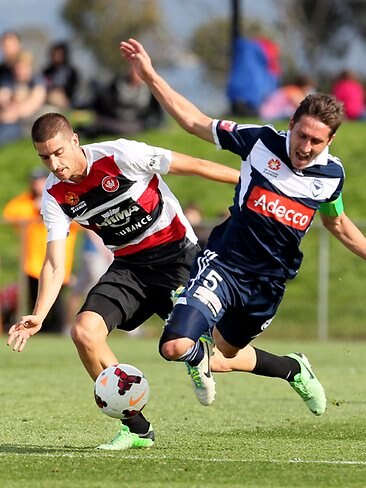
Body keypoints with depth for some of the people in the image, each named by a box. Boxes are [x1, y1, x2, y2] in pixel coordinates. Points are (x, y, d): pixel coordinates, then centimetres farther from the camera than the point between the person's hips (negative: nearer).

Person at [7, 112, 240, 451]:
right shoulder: (55, 197, -5)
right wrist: (38, 316, -22)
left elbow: (194, 166, -12)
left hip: (176, 254, -5)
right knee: (84, 332, -15)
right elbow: (55, 264, -6)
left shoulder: (120, 155, -21)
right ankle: (137, 428, -1)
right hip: (129, 266, 5)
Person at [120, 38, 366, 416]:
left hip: (269, 282, 2)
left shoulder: (331, 175, -3)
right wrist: (149, 76, -8)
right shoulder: (261, 142, -11)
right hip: (224, 264, -2)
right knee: (175, 347, -24)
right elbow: (194, 122, -2)